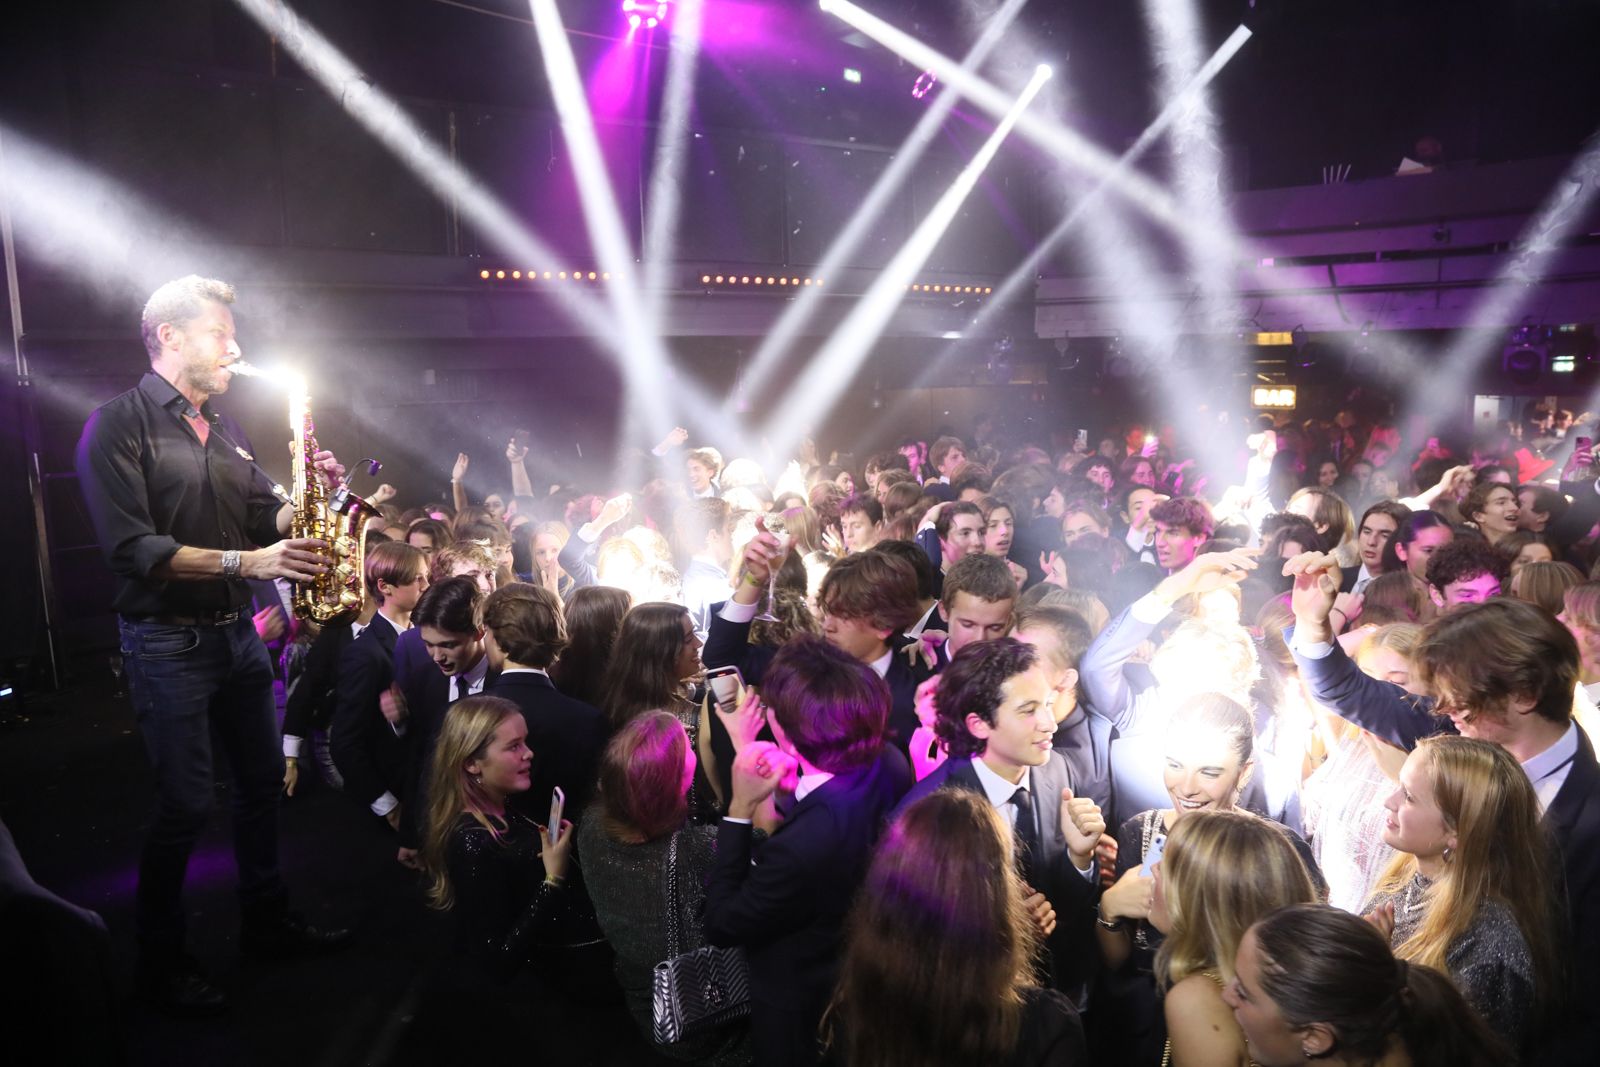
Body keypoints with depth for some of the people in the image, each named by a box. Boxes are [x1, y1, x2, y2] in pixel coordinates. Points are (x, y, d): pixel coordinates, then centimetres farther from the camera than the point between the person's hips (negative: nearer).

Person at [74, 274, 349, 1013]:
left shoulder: (223, 430, 12)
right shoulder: (117, 425, -11)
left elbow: (264, 520, 14)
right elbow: (132, 548, -21)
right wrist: (248, 562, -26)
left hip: (237, 633, 8)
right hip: (168, 643, -7)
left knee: (262, 778, 15)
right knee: (186, 804, -2)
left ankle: (267, 922, 32)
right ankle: (161, 960, 17)